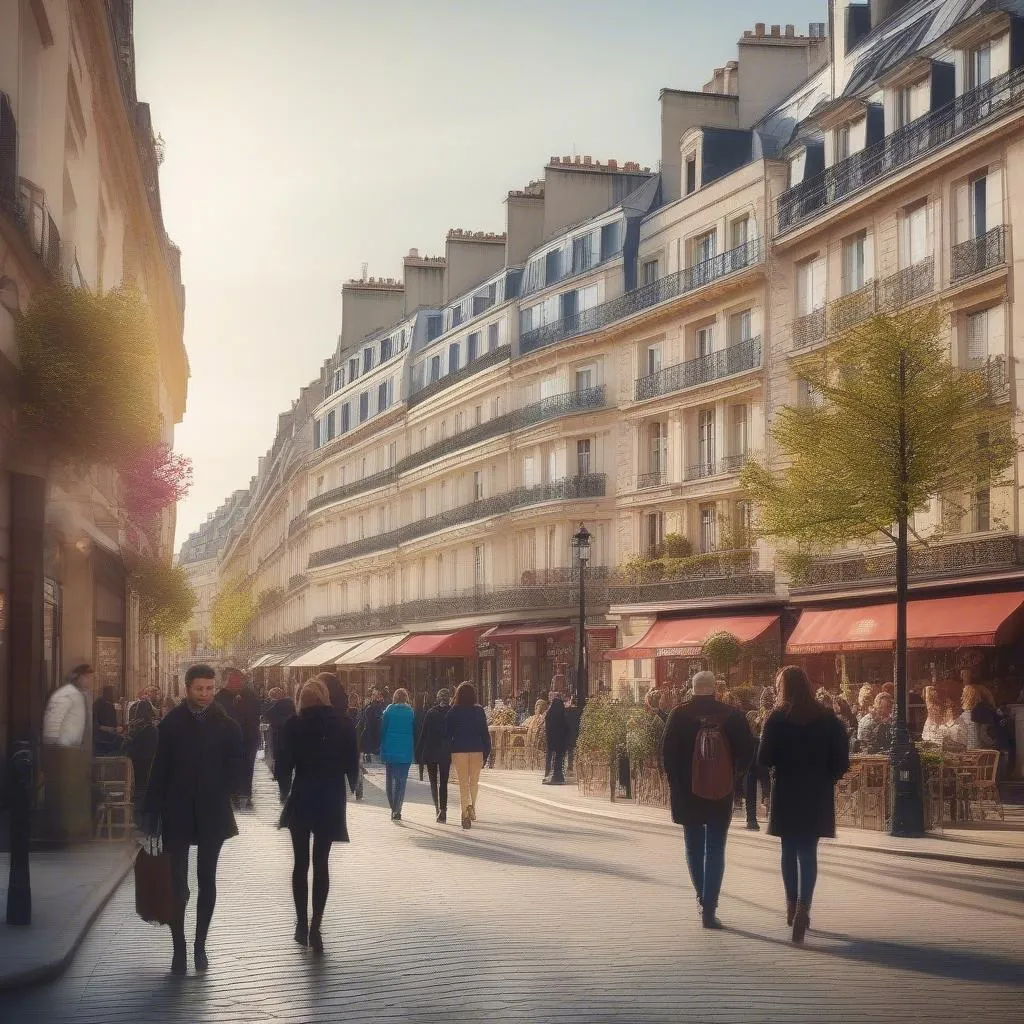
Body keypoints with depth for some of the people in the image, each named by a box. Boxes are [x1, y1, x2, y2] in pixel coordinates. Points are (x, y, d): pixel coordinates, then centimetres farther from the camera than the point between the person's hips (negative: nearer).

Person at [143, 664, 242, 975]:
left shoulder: (227, 727, 0)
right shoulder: (171, 724, 0)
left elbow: (234, 773, 5)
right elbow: (159, 770, -1)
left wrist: (219, 796, -5)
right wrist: (153, 812, -4)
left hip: (212, 815, 1)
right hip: (177, 815, -1)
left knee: (207, 880, 8)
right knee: (177, 882, -2)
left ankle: (200, 946, 19)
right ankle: (179, 949, 7)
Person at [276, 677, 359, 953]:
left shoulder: (294, 725, -6)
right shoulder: (344, 724, -3)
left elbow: (283, 764, -6)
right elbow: (353, 762, -1)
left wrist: (286, 789, 10)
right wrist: (352, 786, 15)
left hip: (301, 798, -1)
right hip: (332, 799, 1)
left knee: (301, 863, 11)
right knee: (321, 863, 6)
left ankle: (302, 925, 11)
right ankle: (315, 928, -3)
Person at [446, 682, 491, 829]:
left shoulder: (453, 712, -3)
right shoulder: (479, 711, 0)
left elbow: (448, 732, -1)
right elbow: (485, 732, 1)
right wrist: (487, 751, 7)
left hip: (459, 750, -1)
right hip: (477, 749, 1)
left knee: (463, 783, 1)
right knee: (474, 781, 16)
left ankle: (465, 813, -8)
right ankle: (472, 805, -1)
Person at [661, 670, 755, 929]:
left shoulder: (679, 715, -7)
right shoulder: (731, 715, -6)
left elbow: (666, 750, -9)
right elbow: (746, 750, -6)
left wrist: (675, 779, 6)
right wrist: (732, 775, 11)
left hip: (686, 793, 0)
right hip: (720, 793, 0)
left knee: (694, 847, 17)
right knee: (715, 849, 3)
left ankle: (703, 898, 26)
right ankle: (709, 908, -3)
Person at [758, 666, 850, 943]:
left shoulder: (777, 718, -8)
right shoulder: (827, 718, -1)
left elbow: (764, 759, -10)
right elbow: (841, 760, -2)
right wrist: (826, 778, 13)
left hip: (786, 794, -1)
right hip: (818, 795, 1)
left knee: (790, 851, 14)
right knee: (808, 852, 2)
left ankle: (792, 908, 21)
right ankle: (802, 908, -16)